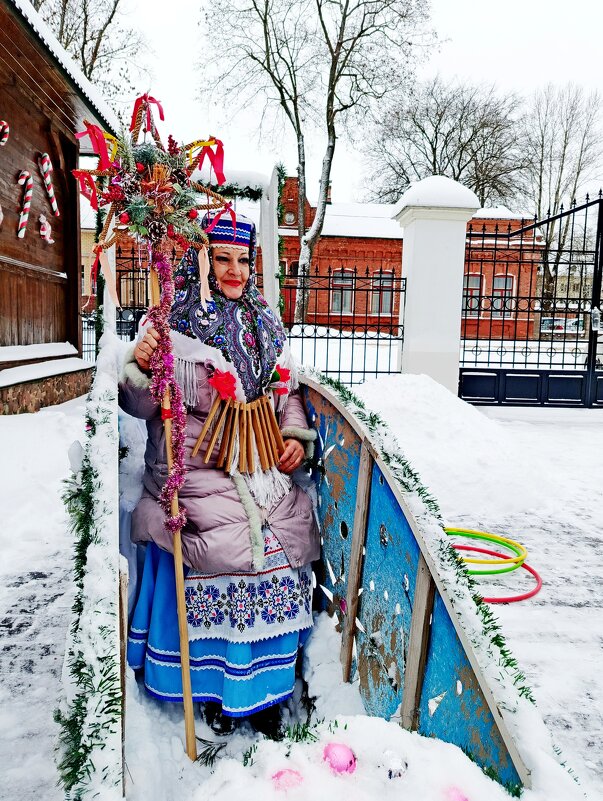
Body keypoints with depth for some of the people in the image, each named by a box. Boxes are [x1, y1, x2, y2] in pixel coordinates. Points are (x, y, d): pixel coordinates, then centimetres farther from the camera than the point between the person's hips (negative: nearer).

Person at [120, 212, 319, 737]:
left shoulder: (265, 324, 12)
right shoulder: (174, 322, -3)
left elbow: (287, 390, 20)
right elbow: (145, 406, -6)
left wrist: (296, 436, 5)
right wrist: (140, 368, -26)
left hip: (264, 470, 5)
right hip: (198, 472, -4)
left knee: (281, 552, -2)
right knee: (229, 556, -13)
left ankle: (265, 689, 20)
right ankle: (215, 686, 16)